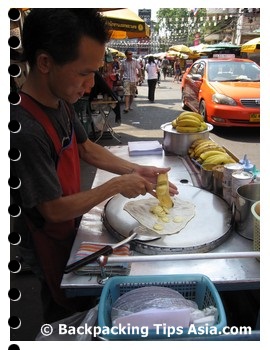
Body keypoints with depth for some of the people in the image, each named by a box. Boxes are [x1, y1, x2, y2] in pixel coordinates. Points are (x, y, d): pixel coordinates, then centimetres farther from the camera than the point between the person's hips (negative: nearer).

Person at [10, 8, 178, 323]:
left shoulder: (61, 101, -10)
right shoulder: (25, 130, -38)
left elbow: (86, 149, 2)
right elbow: (54, 210, -30)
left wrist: (136, 171, -8)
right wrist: (116, 185, -22)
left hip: (70, 226, 7)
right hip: (50, 242, -7)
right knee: (67, 309, 23)